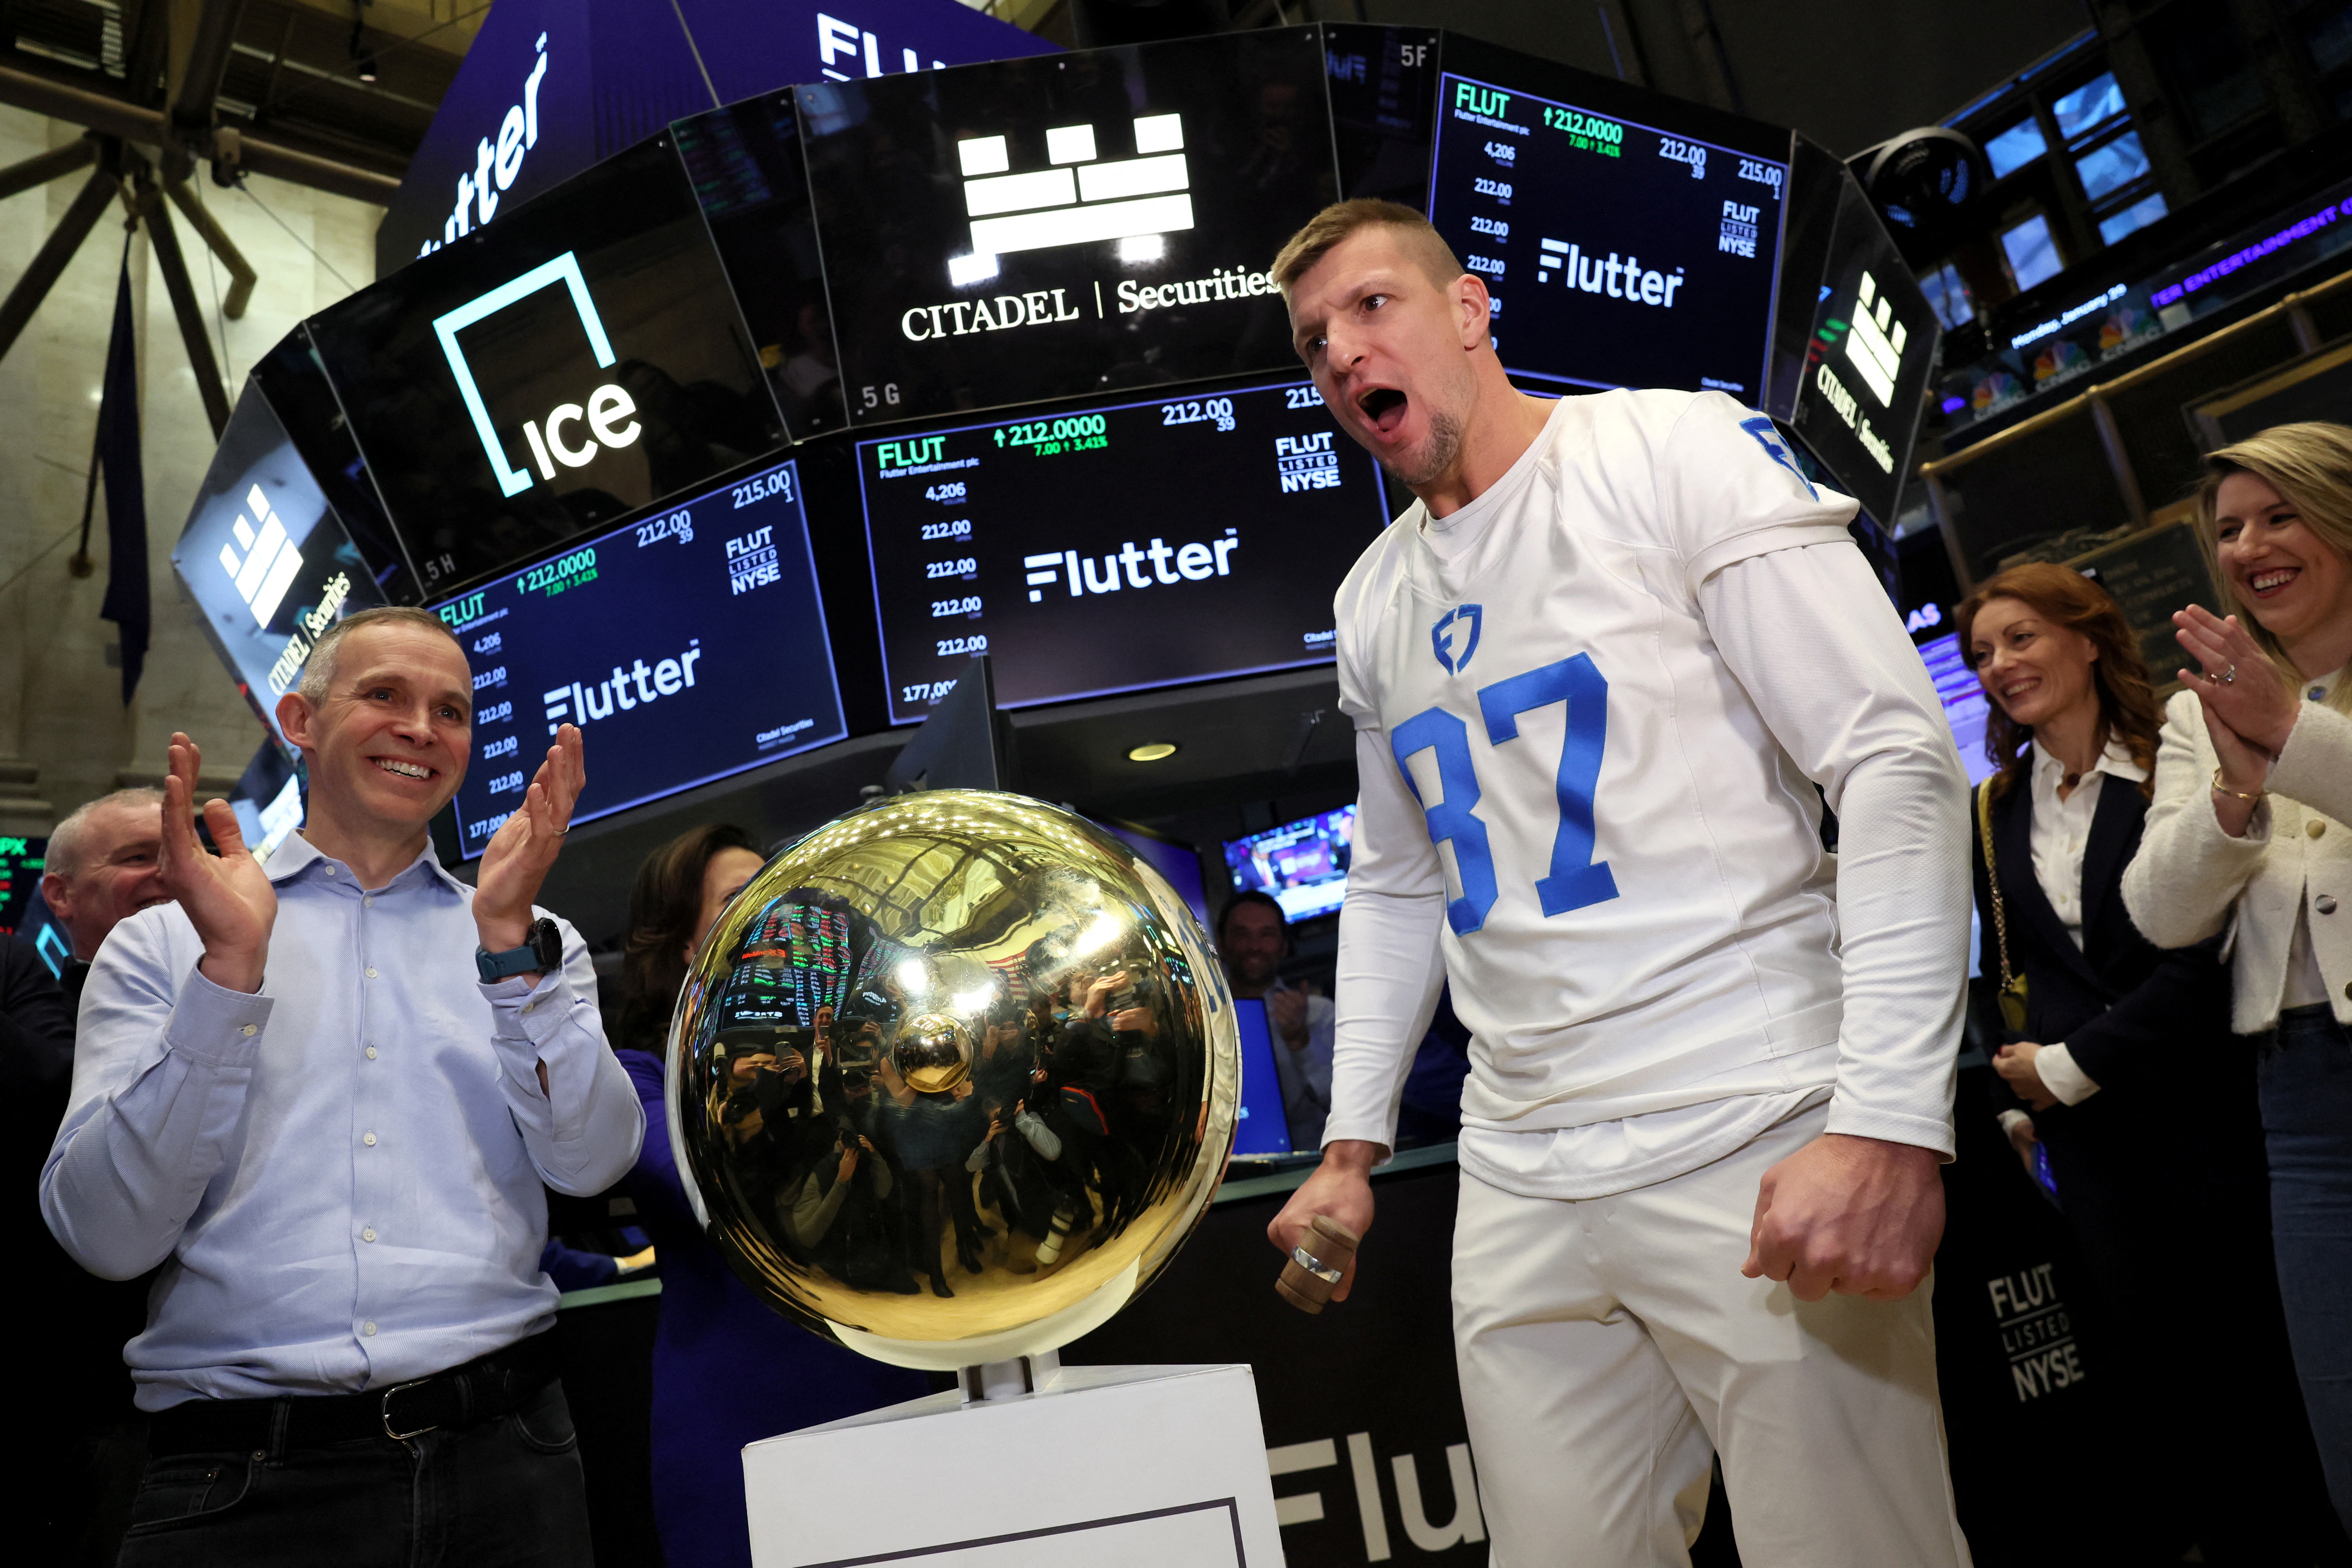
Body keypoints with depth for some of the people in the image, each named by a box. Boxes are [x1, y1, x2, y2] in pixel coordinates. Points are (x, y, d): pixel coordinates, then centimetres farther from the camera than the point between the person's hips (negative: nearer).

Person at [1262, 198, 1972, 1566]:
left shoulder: (1675, 450, -5)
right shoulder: (1374, 598, 14)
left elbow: (1901, 761, -11)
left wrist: (1893, 1121, -21)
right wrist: (1353, 1147, 15)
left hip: (1758, 1147, -5)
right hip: (1519, 1189, 6)